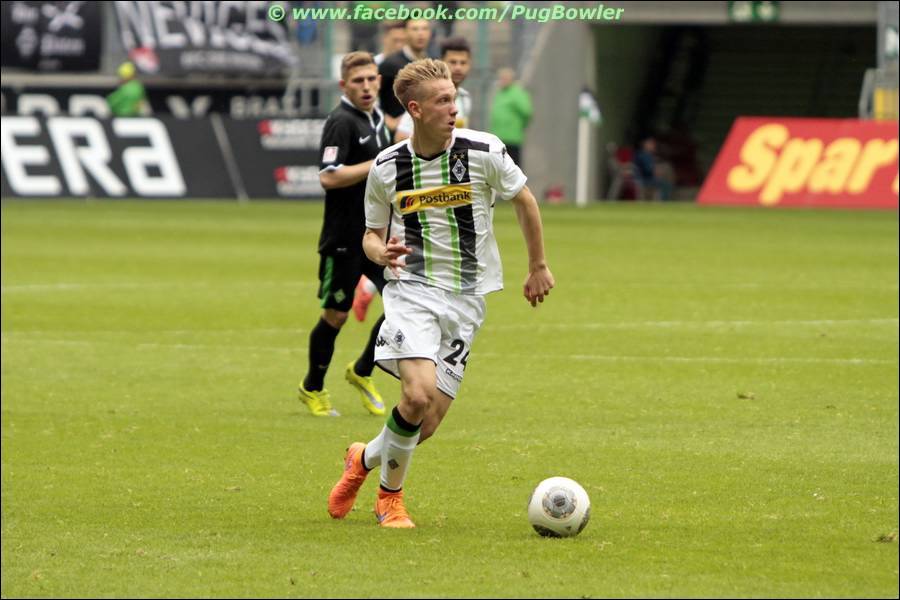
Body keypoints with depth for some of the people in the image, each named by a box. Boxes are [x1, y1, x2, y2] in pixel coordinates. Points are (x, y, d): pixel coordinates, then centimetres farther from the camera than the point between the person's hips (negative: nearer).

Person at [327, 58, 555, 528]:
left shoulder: (484, 152, -6)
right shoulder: (387, 168, -2)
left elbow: (524, 202, 11)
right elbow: (372, 233, 11)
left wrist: (538, 268, 18)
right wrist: (381, 252, -13)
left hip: (466, 298, 1)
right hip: (412, 291, -1)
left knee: (426, 424, -2)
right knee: (418, 394, -25)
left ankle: (366, 459, 31)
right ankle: (390, 496, -1)